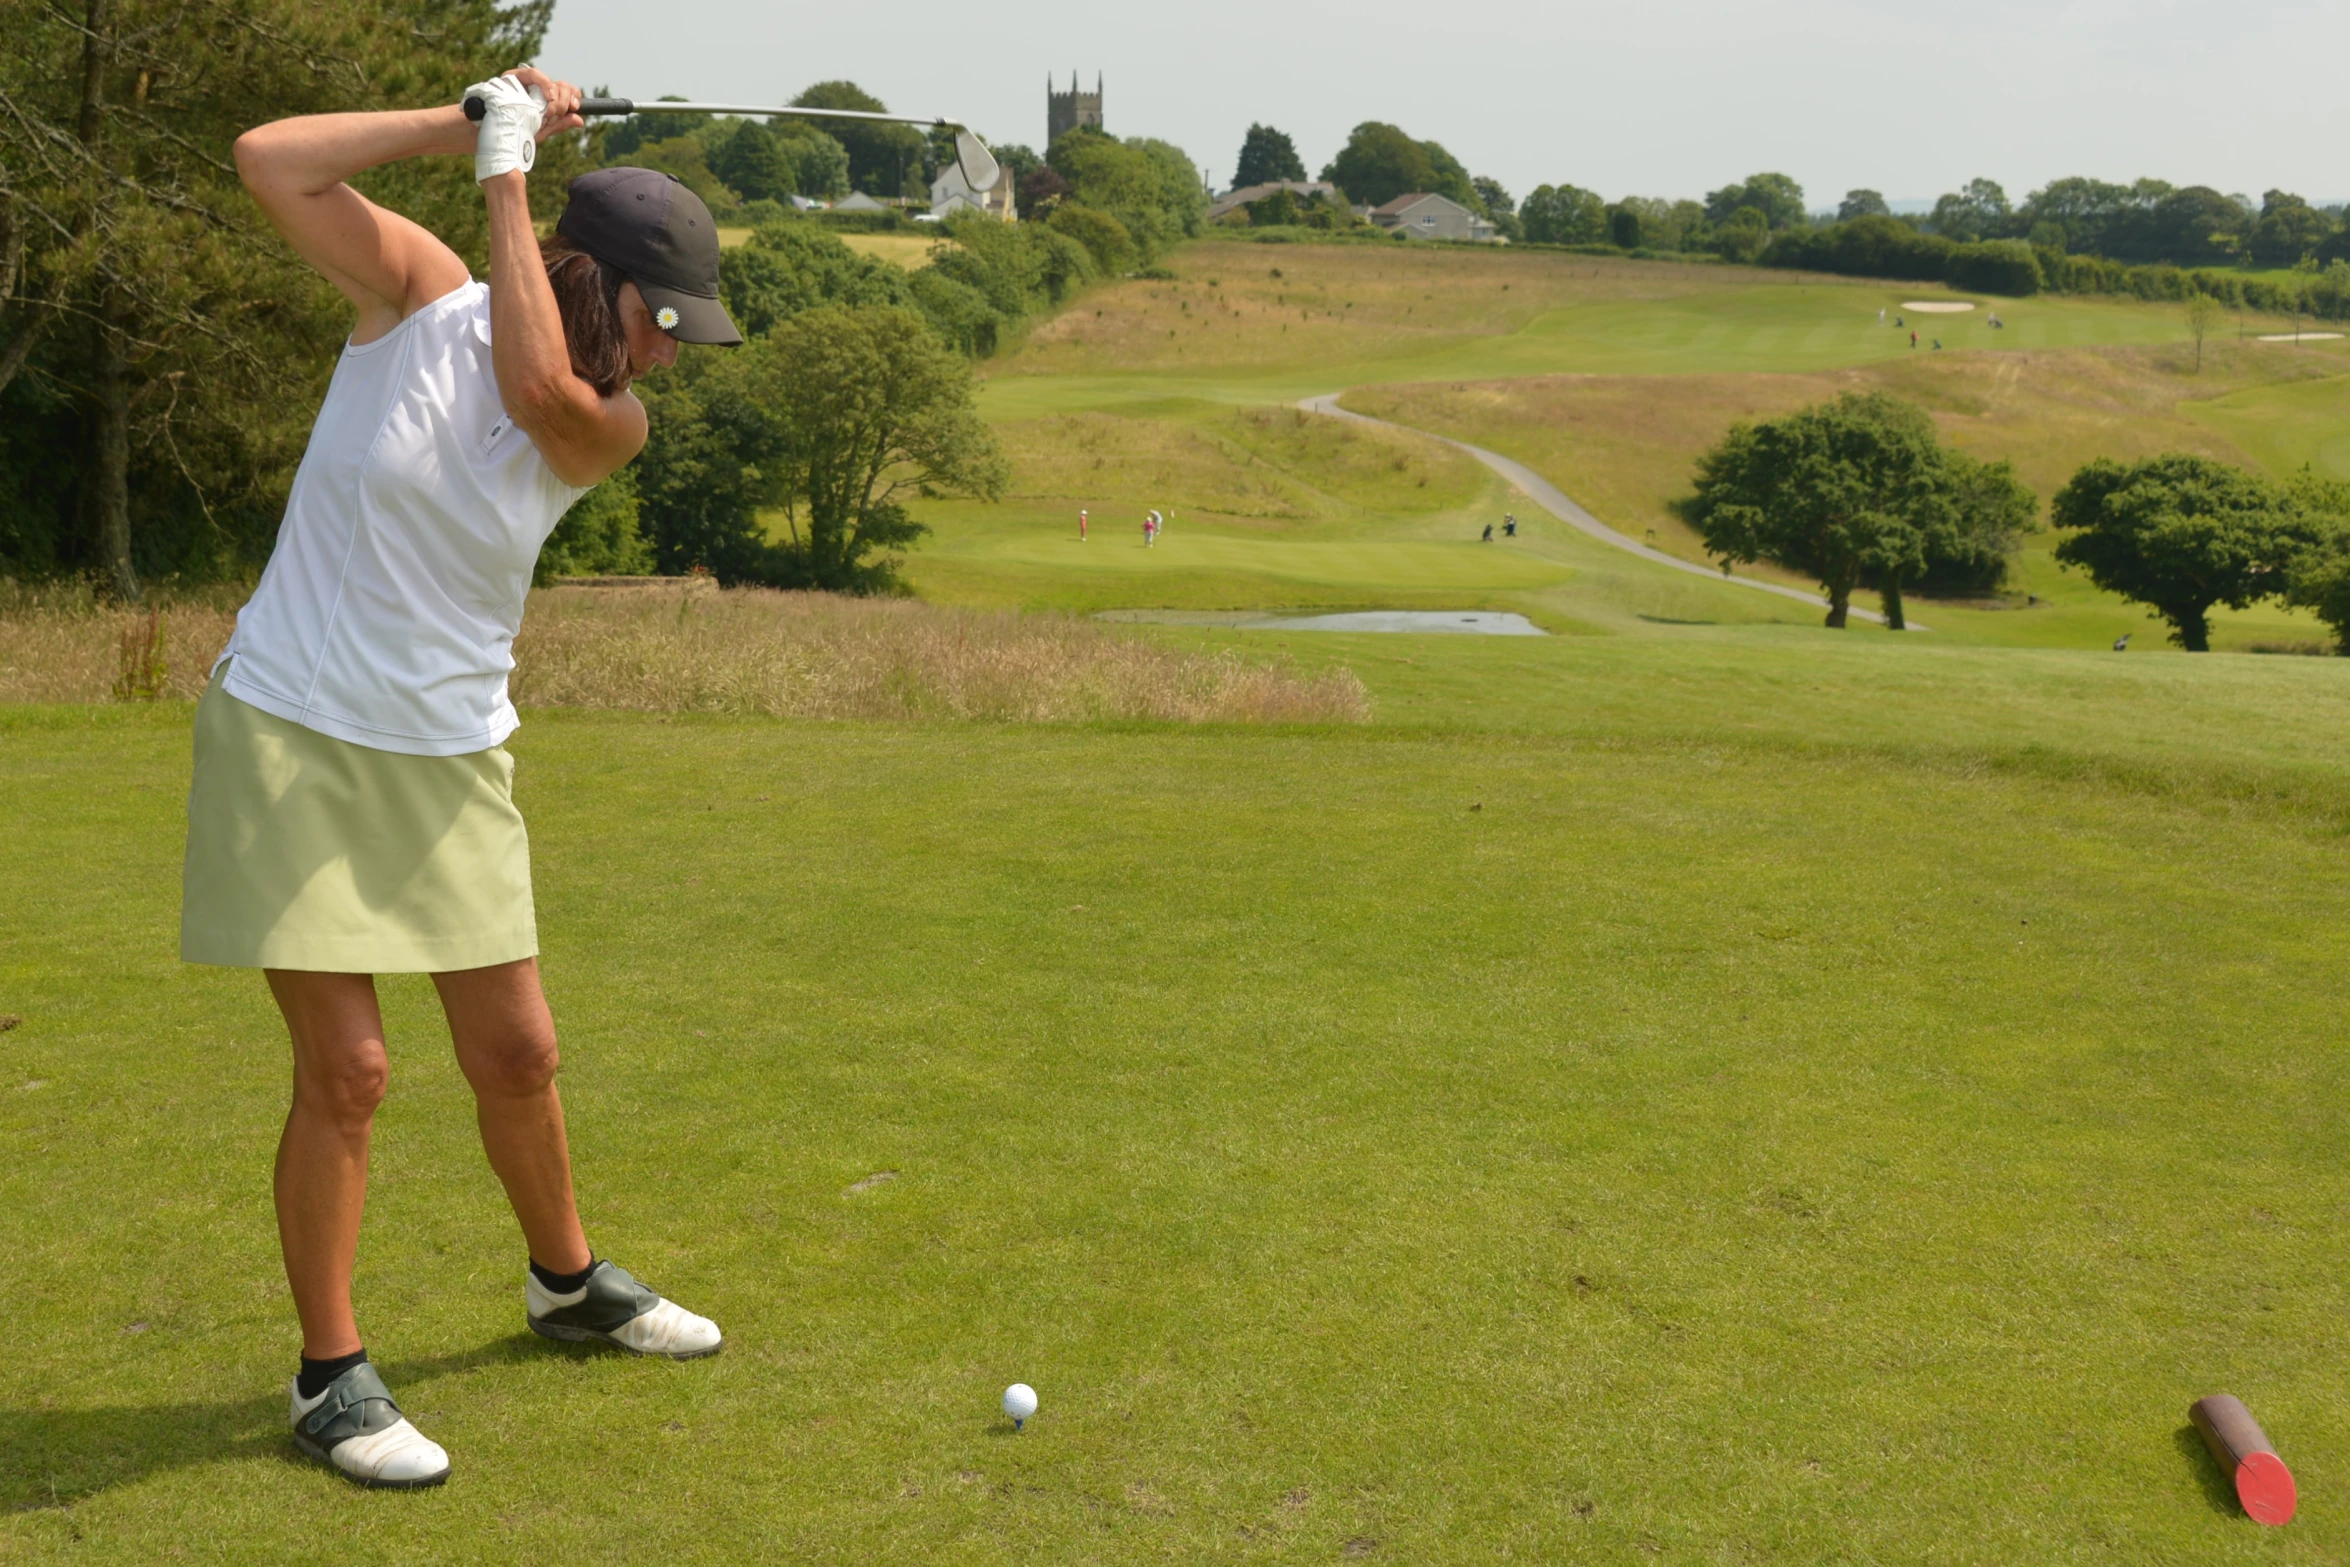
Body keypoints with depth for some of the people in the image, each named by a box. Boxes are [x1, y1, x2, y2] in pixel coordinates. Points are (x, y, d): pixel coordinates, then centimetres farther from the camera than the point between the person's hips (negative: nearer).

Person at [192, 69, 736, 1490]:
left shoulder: (614, 430, -5)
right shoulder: (421, 291, -9)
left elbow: (538, 389, -28)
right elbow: (269, 161, -20)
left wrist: (509, 171, -21)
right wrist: (468, 126, -20)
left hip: (449, 762, 4)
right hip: (295, 737, -4)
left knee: (520, 1053, 11)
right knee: (347, 1068, -6)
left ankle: (568, 1285, 37)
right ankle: (332, 1377, 10)